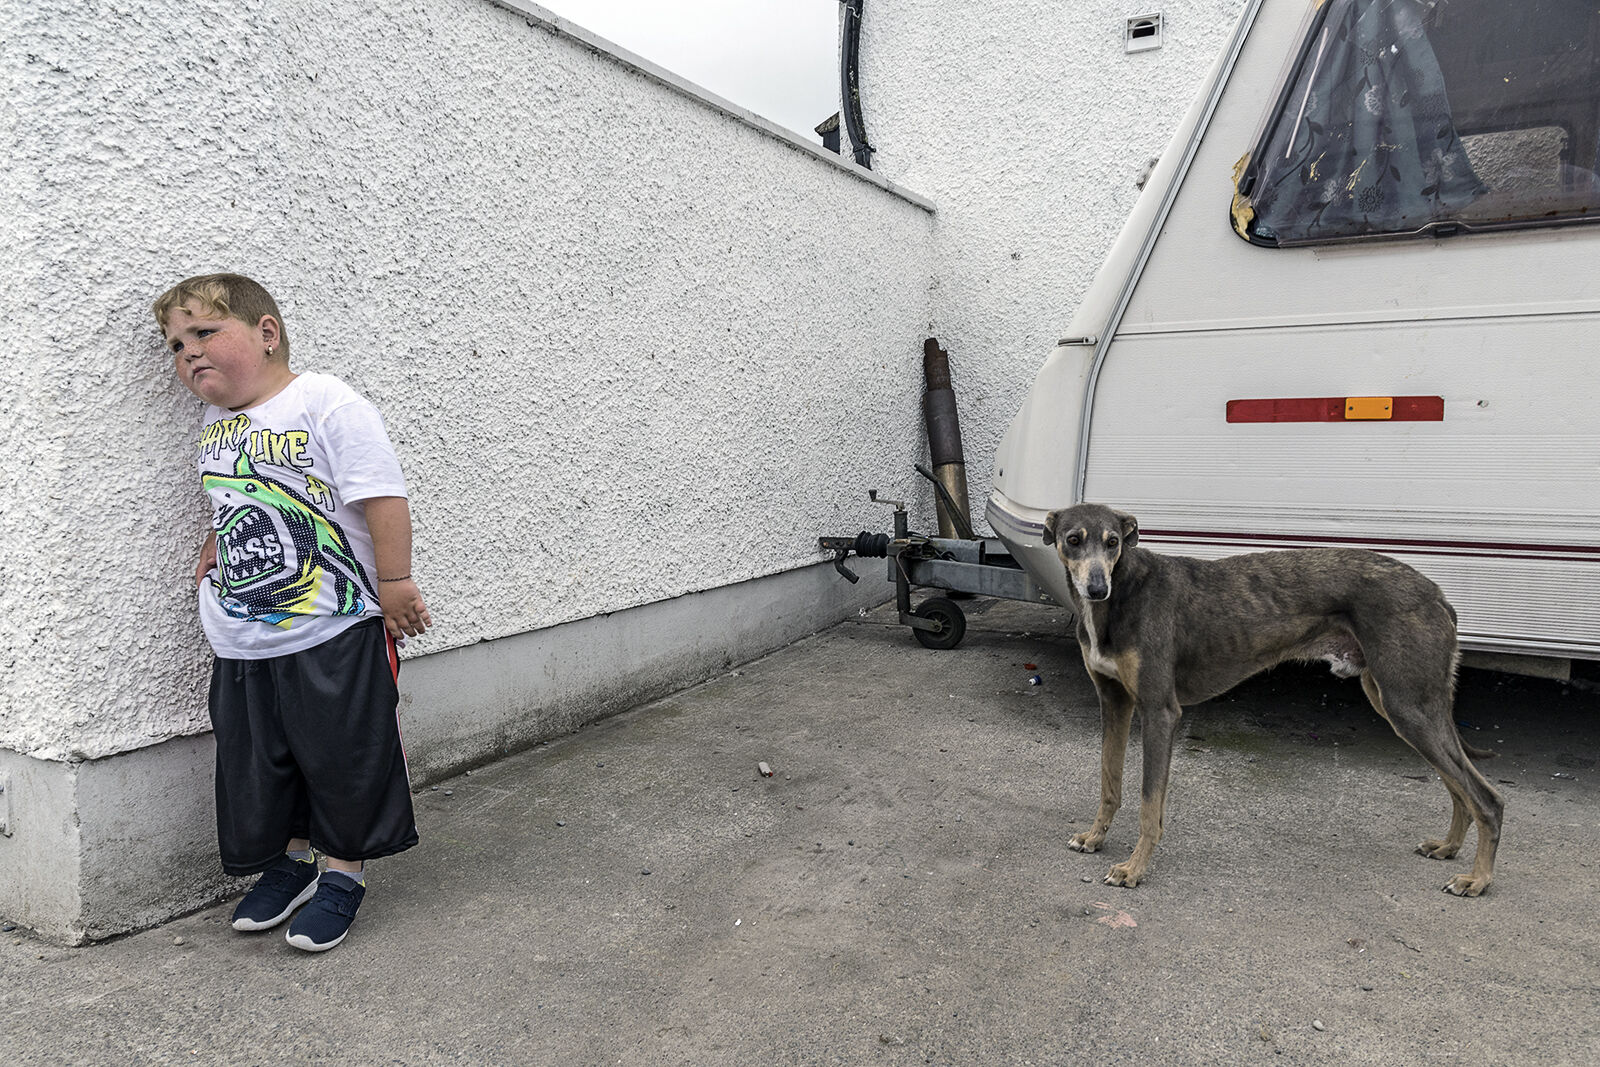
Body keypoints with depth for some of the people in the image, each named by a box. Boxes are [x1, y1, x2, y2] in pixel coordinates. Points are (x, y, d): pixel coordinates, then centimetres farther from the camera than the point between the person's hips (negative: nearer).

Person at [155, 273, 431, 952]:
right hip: (243, 641, 7)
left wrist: (395, 584, -20)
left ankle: (343, 873, 23)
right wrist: (216, 551, 12)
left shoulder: (328, 405, -14)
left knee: (344, 758, 5)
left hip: (334, 632, -7)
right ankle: (292, 859, 36)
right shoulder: (216, 424, 11)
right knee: (258, 763, 16)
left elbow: (382, 495, -19)